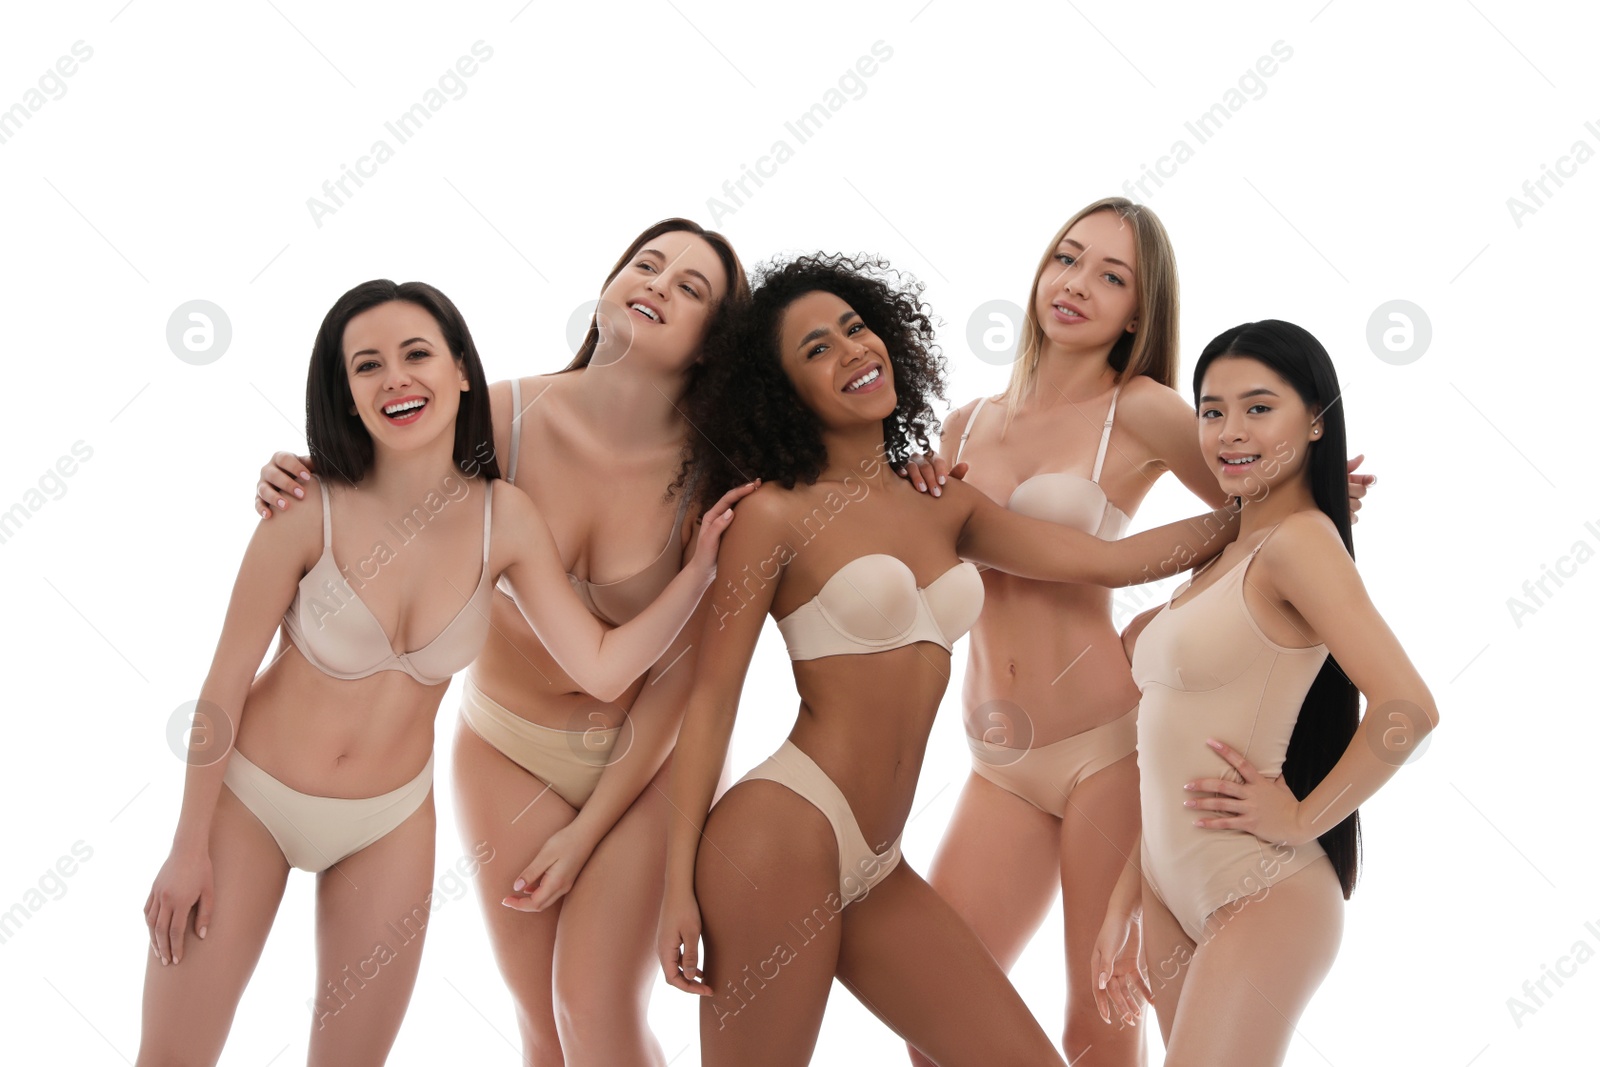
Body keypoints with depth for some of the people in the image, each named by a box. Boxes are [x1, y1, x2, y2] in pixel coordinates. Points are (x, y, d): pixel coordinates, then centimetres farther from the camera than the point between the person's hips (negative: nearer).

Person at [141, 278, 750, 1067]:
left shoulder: (504, 520, -12)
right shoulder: (311, 510, -21)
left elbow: (603, 667, -13)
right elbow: (226, 682, -13)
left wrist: (702, 564, -19)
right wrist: (190, 845, -8)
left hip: (389, 822, 3)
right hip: (249, 801, -2)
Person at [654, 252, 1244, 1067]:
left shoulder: (946, 509, 14)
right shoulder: (779, 513, -4)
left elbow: (1106, 561, 15)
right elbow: (711, 700, -5)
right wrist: (679, 885, -9)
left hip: (877, 872, 7)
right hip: (783, 837, -6)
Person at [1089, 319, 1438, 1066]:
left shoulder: (1300, 540, -13)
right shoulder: (1224, 557, 12)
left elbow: (1407, 709, -25)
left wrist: (1301, 819, -14)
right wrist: (1122, 906, 14)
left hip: (1260, 901, -8)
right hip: (1173, 894, 8)